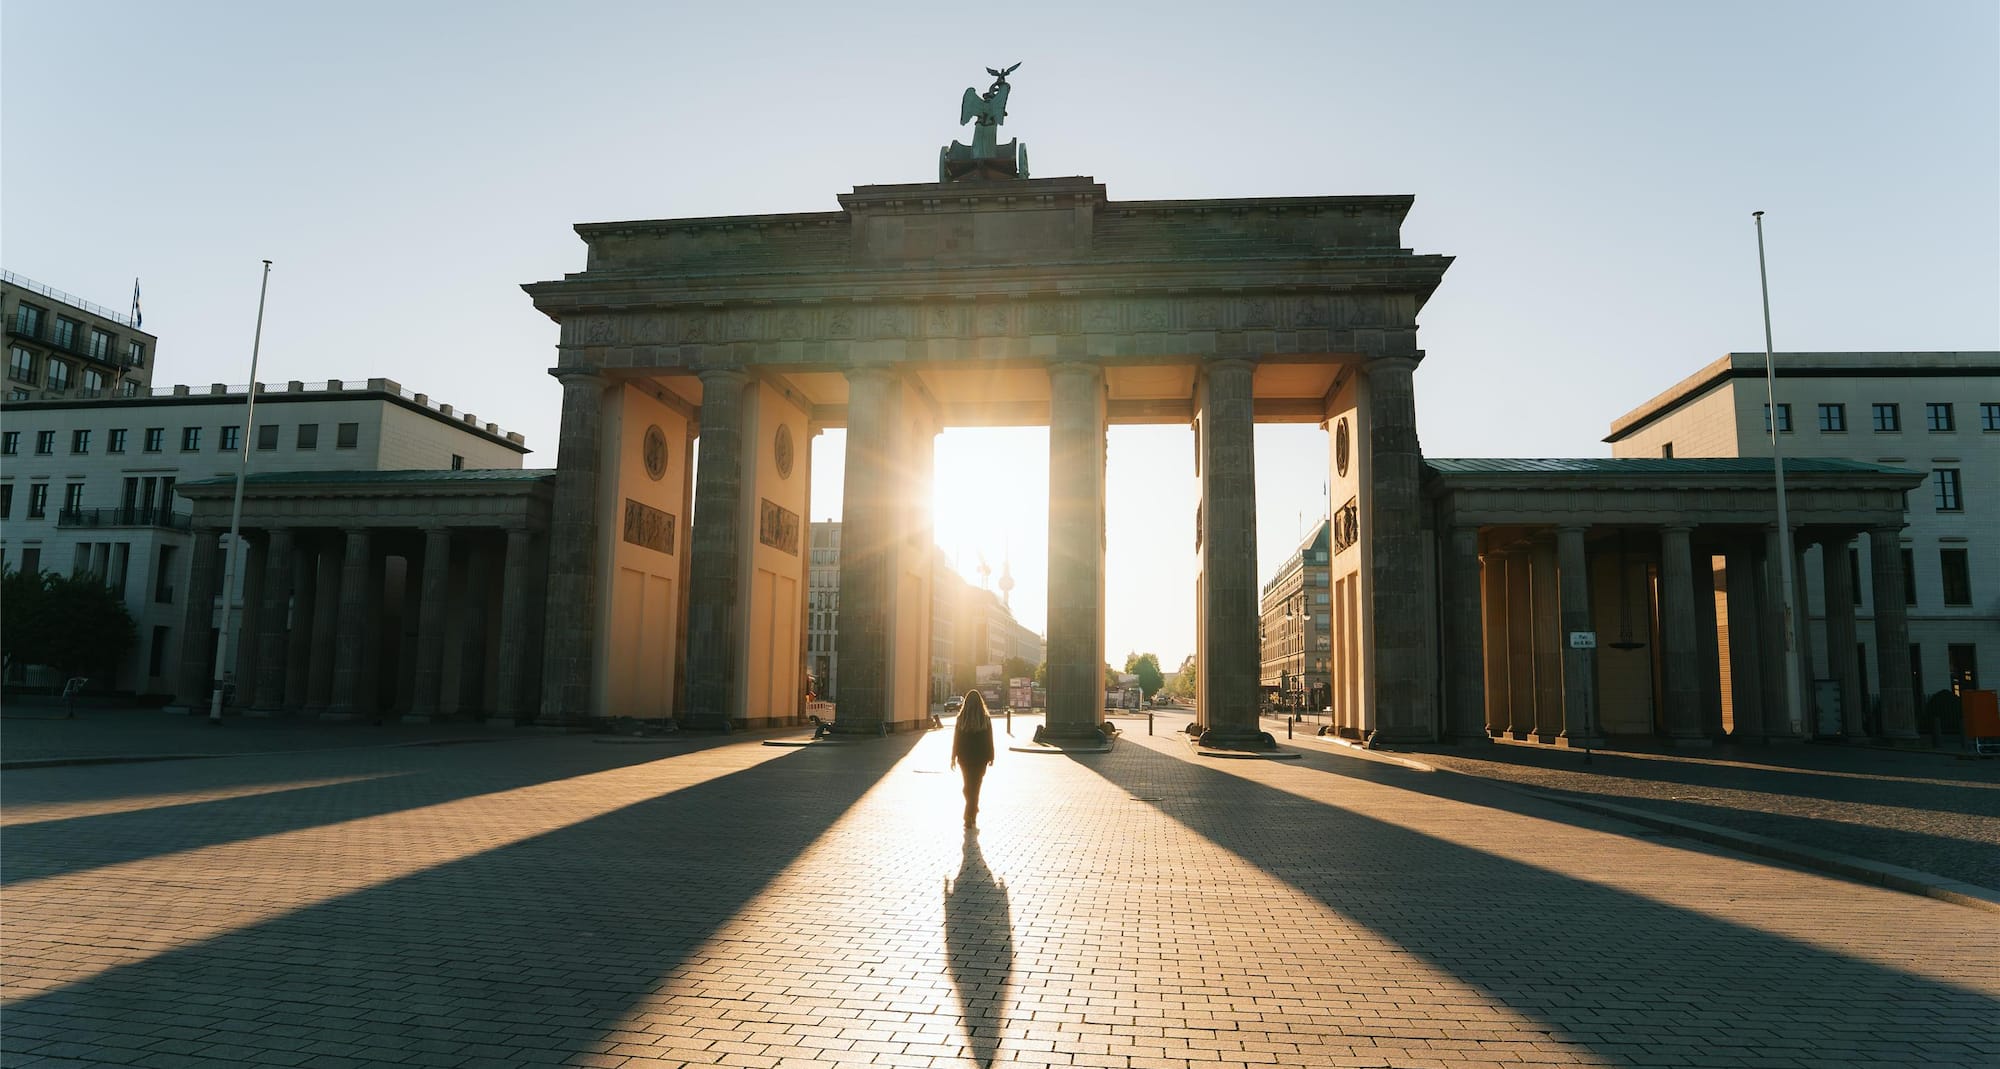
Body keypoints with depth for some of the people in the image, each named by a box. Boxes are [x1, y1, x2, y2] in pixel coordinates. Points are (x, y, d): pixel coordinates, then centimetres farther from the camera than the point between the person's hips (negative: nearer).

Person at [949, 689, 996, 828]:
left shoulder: (961, 718, -6)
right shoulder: (986, 719, -7)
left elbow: (956, 739, -3)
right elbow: (989, 740, -4)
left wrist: (953, 757, 3)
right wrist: (991, 757, 6)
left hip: (964, 757, 1)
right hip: (980, 758, -1)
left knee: (967, 785, 18)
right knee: (975, 786, 3)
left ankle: (972, 810, 33)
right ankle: (971, 818, -3)